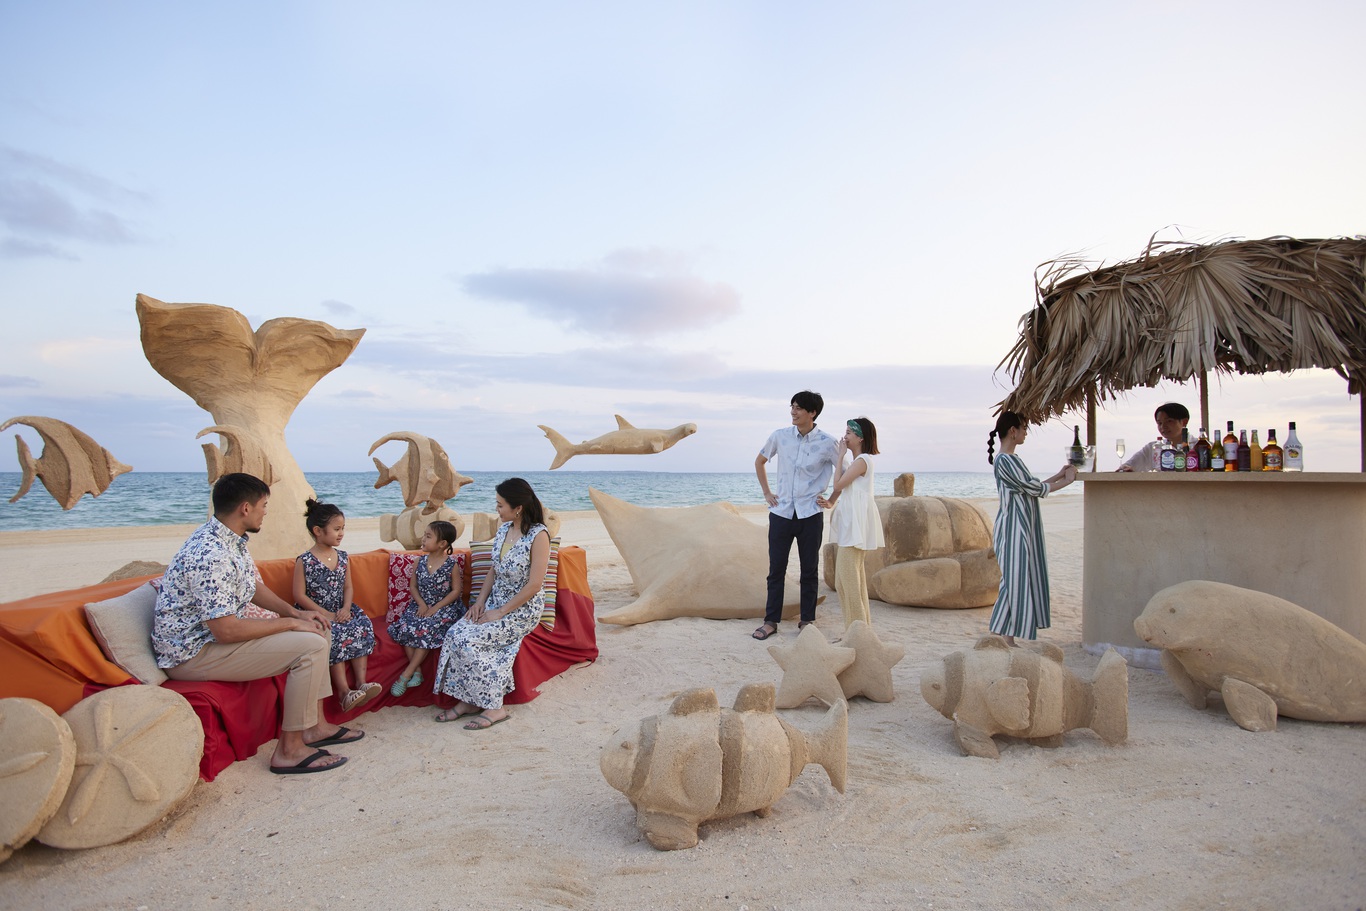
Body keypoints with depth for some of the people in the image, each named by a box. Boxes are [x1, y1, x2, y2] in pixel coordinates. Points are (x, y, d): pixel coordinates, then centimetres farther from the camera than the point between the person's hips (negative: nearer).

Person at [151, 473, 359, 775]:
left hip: (218, 632, 11)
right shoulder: (210, 555, -28)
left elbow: (254, 588, 18)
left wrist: (295, 612, 4)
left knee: (319, 632, 9)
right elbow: (226, 631, -30)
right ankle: (290, 749, -12)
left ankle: (315, 725, 13)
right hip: (194, 653, -11)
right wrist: (289, 623, -19)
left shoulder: (231, 540, 5)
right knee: (311, 646, -22)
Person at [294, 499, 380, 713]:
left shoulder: (343, 557, 9)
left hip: (340, 611, 5)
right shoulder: (304, 561, -9)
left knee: (363, 626, -22)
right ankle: (344, 692, -33)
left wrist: (346, 608, -9)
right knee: (335, 636, -32)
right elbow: (300, 595, -11)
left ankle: (361, 683, -27)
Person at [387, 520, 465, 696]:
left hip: (445, 607, -5)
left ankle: (406, 674, -18)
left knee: (427, 630, -29)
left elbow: (456, 590, -9)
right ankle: (417, 671, -15)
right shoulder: (420, 562, 4)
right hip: (421, 605, 5)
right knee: (405, 627, -22)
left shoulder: (452, 565, -9)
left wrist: (436, 608, -15)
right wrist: (421, 604, -9)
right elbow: (413, 585, 9)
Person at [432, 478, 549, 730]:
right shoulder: (504, 530, 6)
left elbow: (534, 584, -20)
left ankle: (494, 707, -11)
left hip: (523, 610, -7)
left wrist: (500, 612, -17)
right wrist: (480, 602, 0)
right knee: (455, 634, -14)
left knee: (469, 640, -22)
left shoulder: (538, 536, -18)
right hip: (495, 603, 7)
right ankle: (468, 700, -3)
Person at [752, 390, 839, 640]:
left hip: (810, 515, -1)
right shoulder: (779, 436, -1)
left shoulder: (827, 443, -8)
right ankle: (771, 621, 15)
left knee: (809, 570, 8)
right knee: (776, 569, 6)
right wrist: (766, 492, 10)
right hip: (781, 513, 2)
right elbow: (759, 462, 16)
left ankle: (807, 620, 20)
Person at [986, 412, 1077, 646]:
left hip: (1023, 528, 10)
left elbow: (1030, 488, 18)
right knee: (1015, 580, -8)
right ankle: (1004, 638, -3)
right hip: (1013, 529, -10)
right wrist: (1066, 481, -1)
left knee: (1022, 580, 10)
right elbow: (1034, 488, -14)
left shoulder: (1010, 459, 15)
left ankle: (1006, 638, 13)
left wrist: (1059, 476, 19)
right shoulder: (1006, 460, -16)